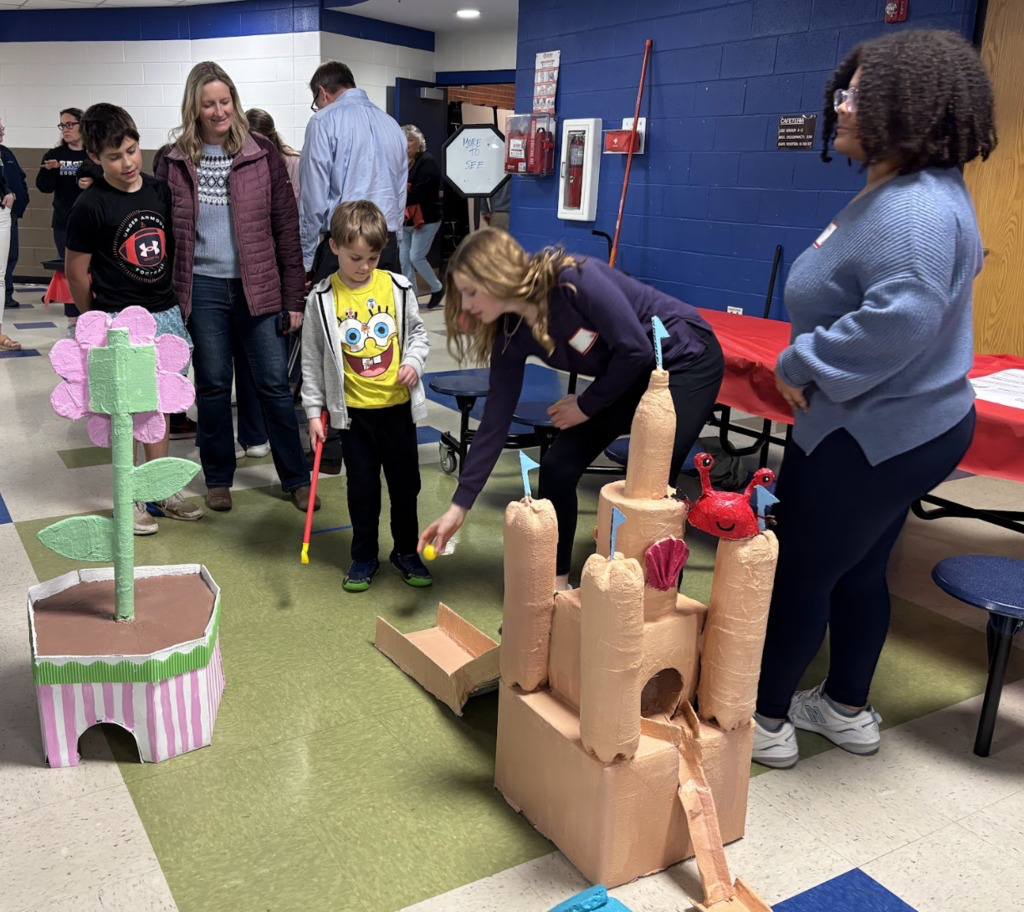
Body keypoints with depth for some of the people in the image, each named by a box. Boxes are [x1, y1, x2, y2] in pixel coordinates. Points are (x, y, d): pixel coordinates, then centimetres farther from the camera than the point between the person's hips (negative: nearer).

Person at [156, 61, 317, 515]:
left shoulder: (261, 153, 0)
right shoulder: (175, 160, 2)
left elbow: (286, 226, 1)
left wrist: (293, 297, -2)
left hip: (256, 286, 0)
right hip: (201, 288, 1)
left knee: (275, 383, 2)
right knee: (212, 385, 8)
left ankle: (296, 477, 15)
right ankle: (217, 478, 23)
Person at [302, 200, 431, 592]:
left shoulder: (397, 287, -4)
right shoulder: (322, 299, -7)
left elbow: (417, 332, 9)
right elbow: (312, 360, -1)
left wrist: (414, 361, -12)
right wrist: (314, 411, -3)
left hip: (398, 405, 1)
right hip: (353, 410, -1)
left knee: (405, 482, 12)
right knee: (362, 486, 10)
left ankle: (406, 550, 30)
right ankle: (364, 556, 27)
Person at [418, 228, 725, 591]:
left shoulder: (575, 281, -31)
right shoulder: (511, 335, -10)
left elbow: (636, 350, -27)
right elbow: (496, 420, -7)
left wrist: (587, 405, -13)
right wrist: (459, 506, -7)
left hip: (687, 361, -7)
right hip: (630, 375, 7)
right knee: (558, 467, 0)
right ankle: (556, 580, 17)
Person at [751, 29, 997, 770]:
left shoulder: (913, 208, -24)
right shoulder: (904, 193, 11)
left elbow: (902, 317, -38)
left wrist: (802, 364, -24)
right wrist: (813, 365, 10)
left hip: (871, 437, -11)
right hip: (901, 427, 11)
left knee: (800, 573, 4)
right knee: (858, 571, 21)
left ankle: (766, 720, 22)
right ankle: (848, 710, 38)